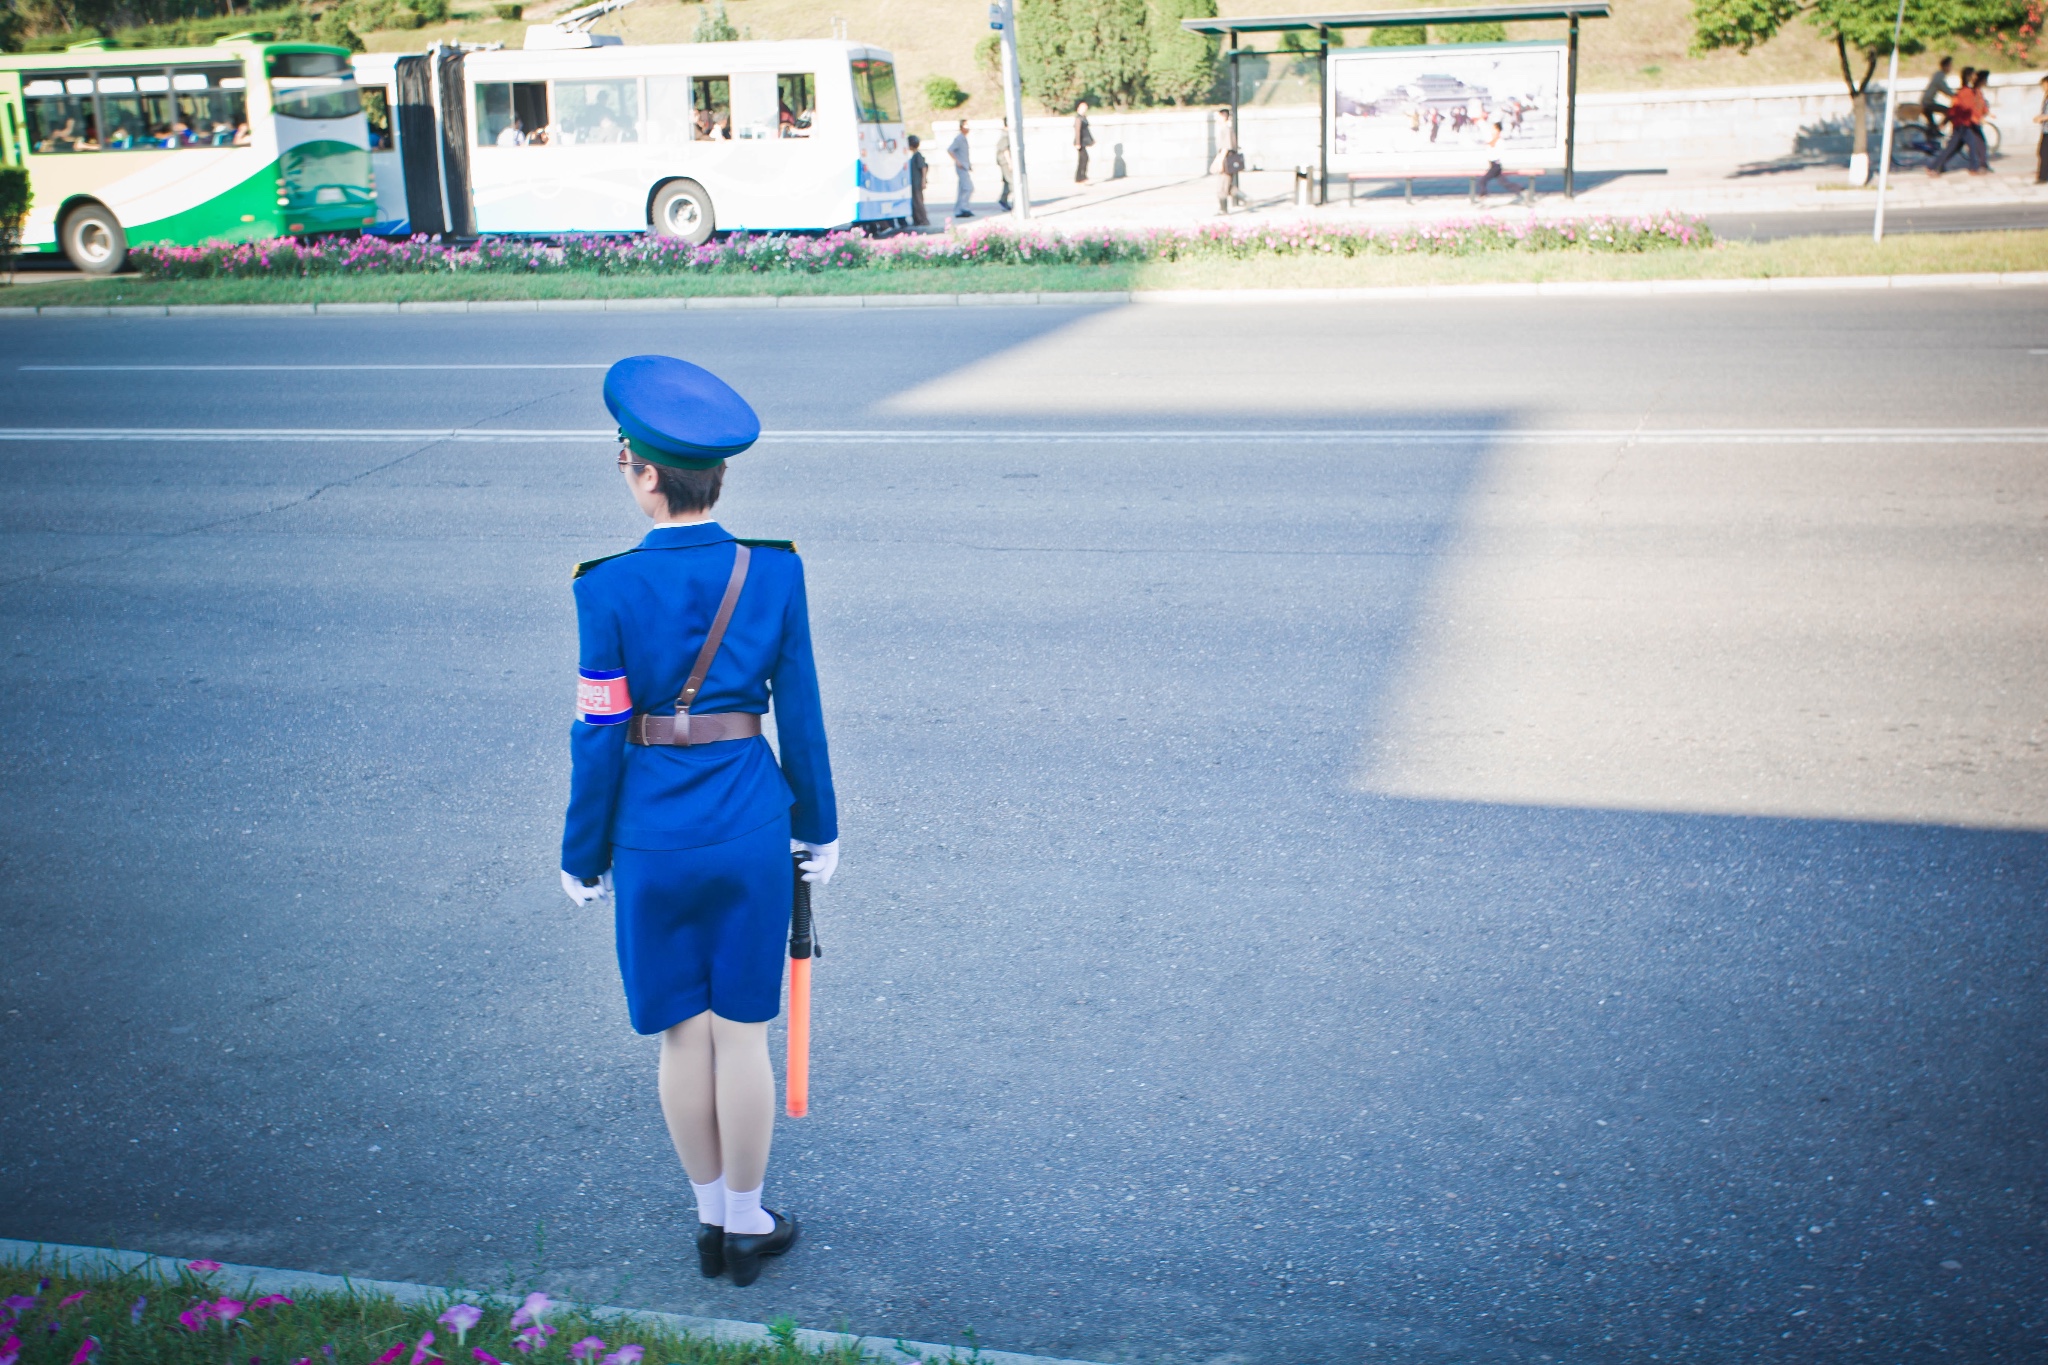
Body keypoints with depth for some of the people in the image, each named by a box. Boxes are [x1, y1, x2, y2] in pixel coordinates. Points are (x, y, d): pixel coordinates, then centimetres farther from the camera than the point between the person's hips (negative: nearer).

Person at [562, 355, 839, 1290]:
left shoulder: (609, 588, -12)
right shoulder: (773, 572, -6)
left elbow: (600, 736, -8)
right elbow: (800, 718, 0)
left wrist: (584, 854, 4)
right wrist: (818, 827, 12)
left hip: (653, 835, -1)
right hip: (750, 830, 1)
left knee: (682, 1036, 13)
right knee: (741, 1032, 12)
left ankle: (711, 1222, 28)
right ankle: (748, 1224, 25)